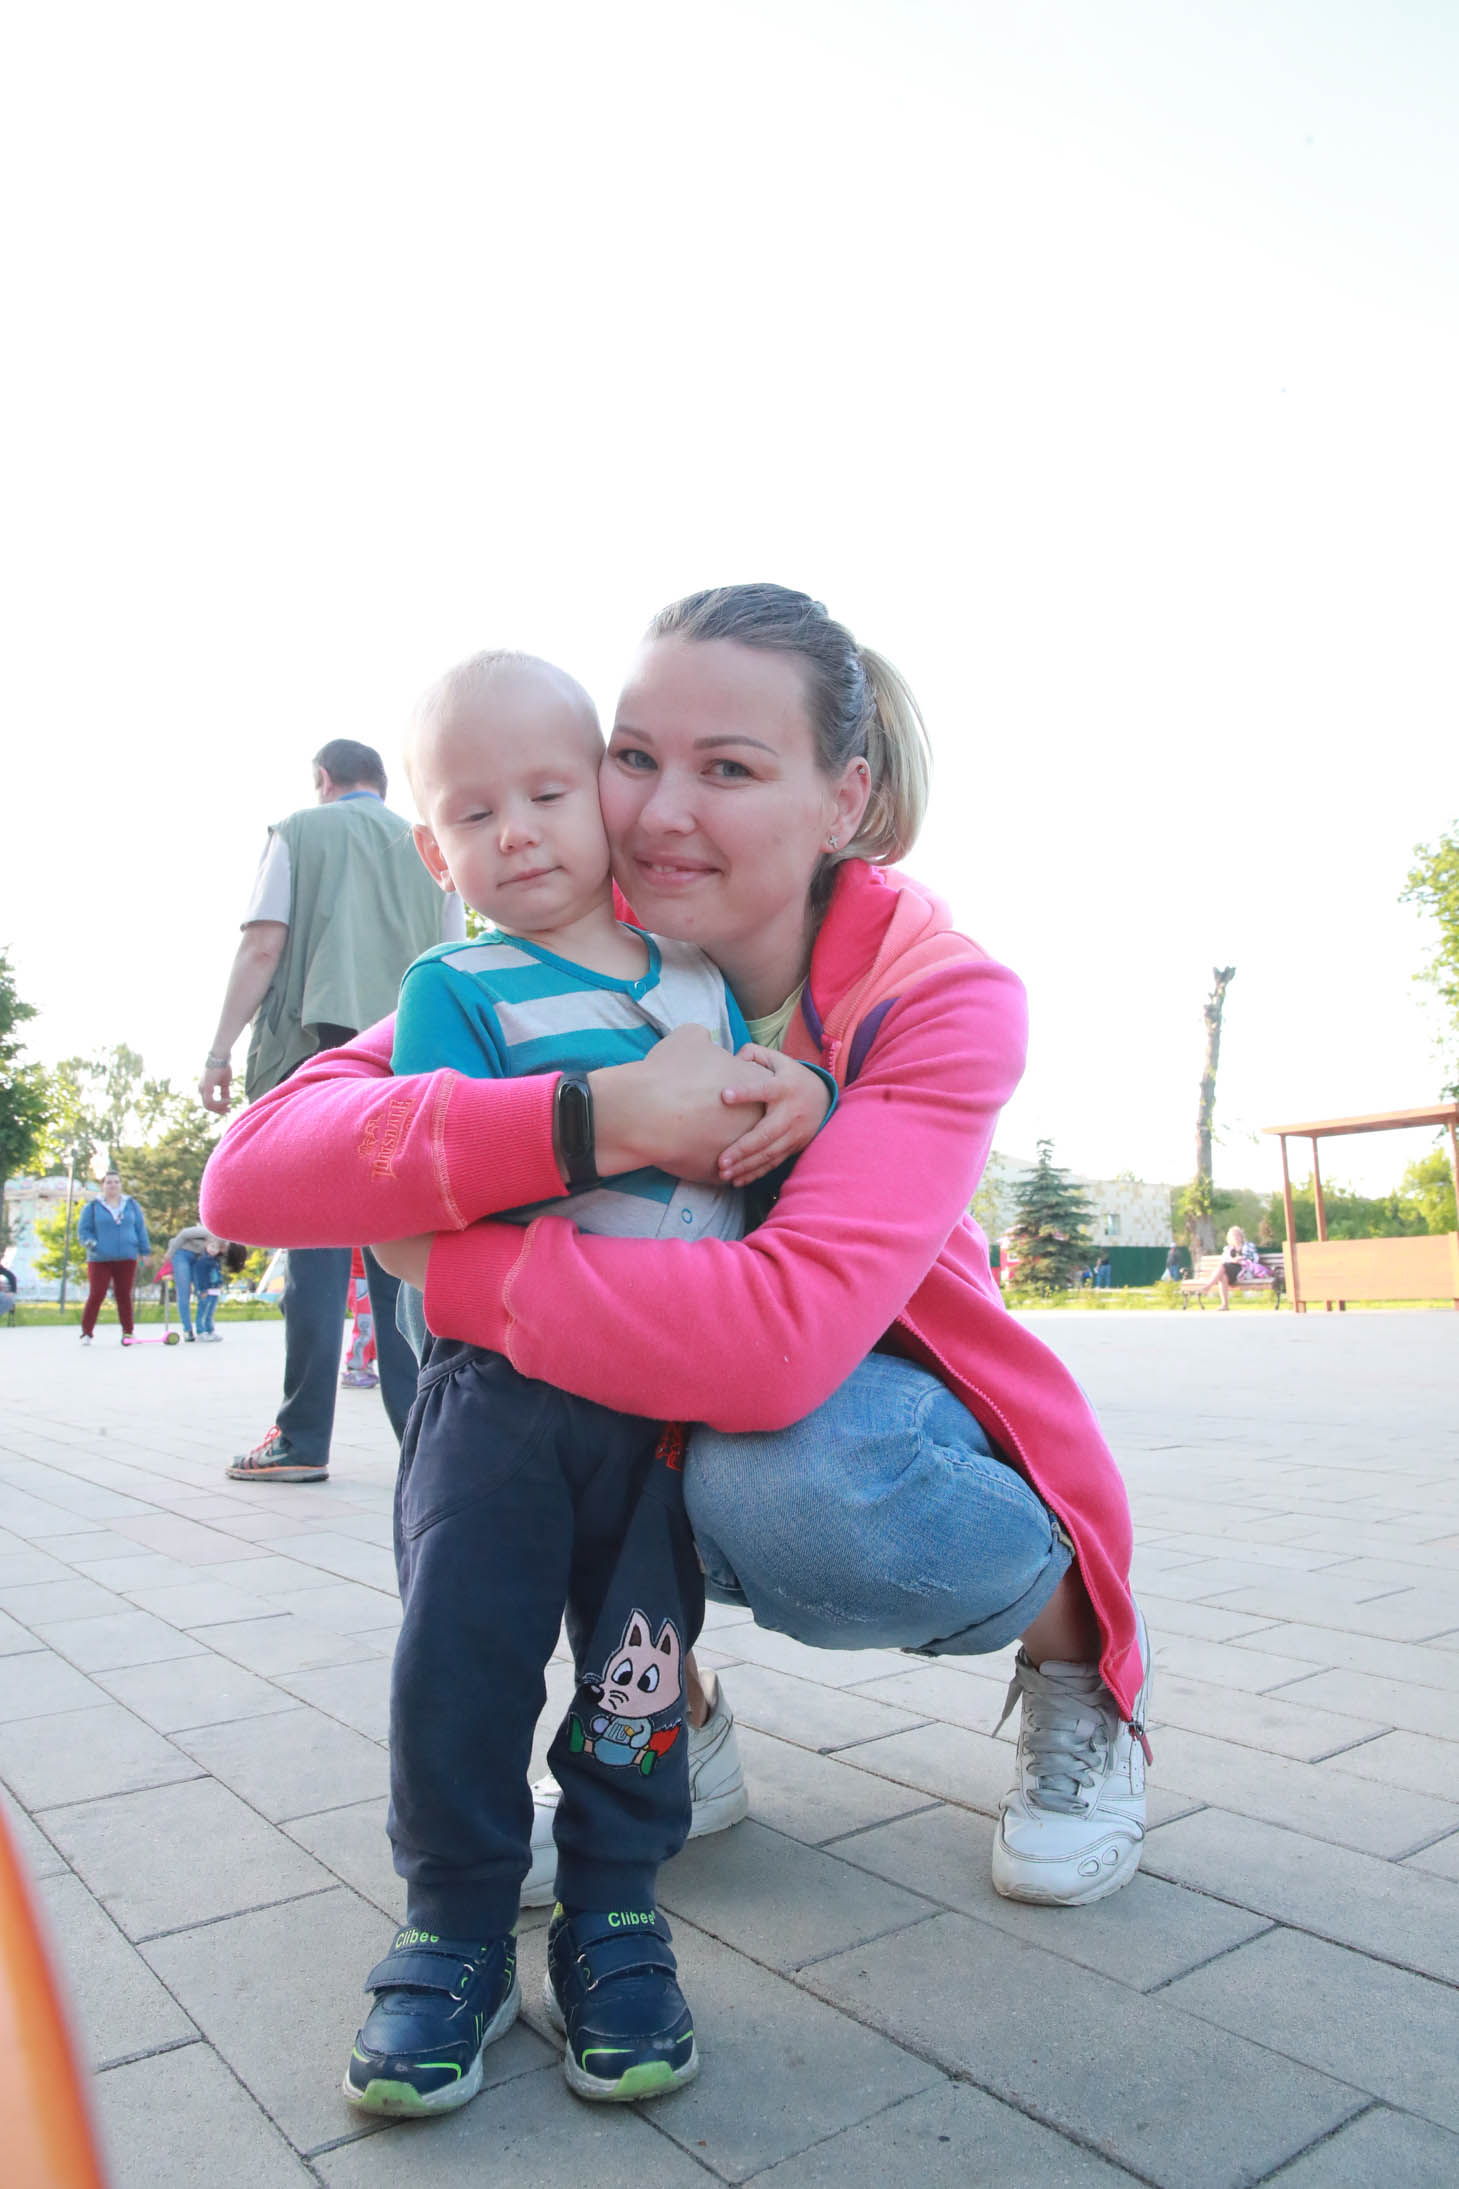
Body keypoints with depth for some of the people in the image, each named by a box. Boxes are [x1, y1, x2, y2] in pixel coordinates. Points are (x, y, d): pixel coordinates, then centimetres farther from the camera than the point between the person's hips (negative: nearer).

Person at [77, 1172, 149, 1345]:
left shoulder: (131, 1205, 10)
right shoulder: (92, 1207, 3)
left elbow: (140, 1228, 13)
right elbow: (82, 1230, 3)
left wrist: (145, 1251, 9)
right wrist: (91, 1243, -16)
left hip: (126, 1259, 2)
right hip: (99, 1260, -2)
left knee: (124, 1295, 4)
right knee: (96, 1296, -7)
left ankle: (127, 1332, 13)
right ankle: (86, 1333, 4)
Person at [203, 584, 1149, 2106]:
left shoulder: (941, 995, -24)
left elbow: (777, 1344, -41)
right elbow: (248, 1173, -29)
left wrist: (446, 1268, -30)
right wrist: (582, 1117, -42)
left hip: (881, 1411, -3)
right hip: (653, 1424, 4)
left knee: (778, 1479, -34)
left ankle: (1074, 1655, 0)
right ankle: (673, 1722, 4)